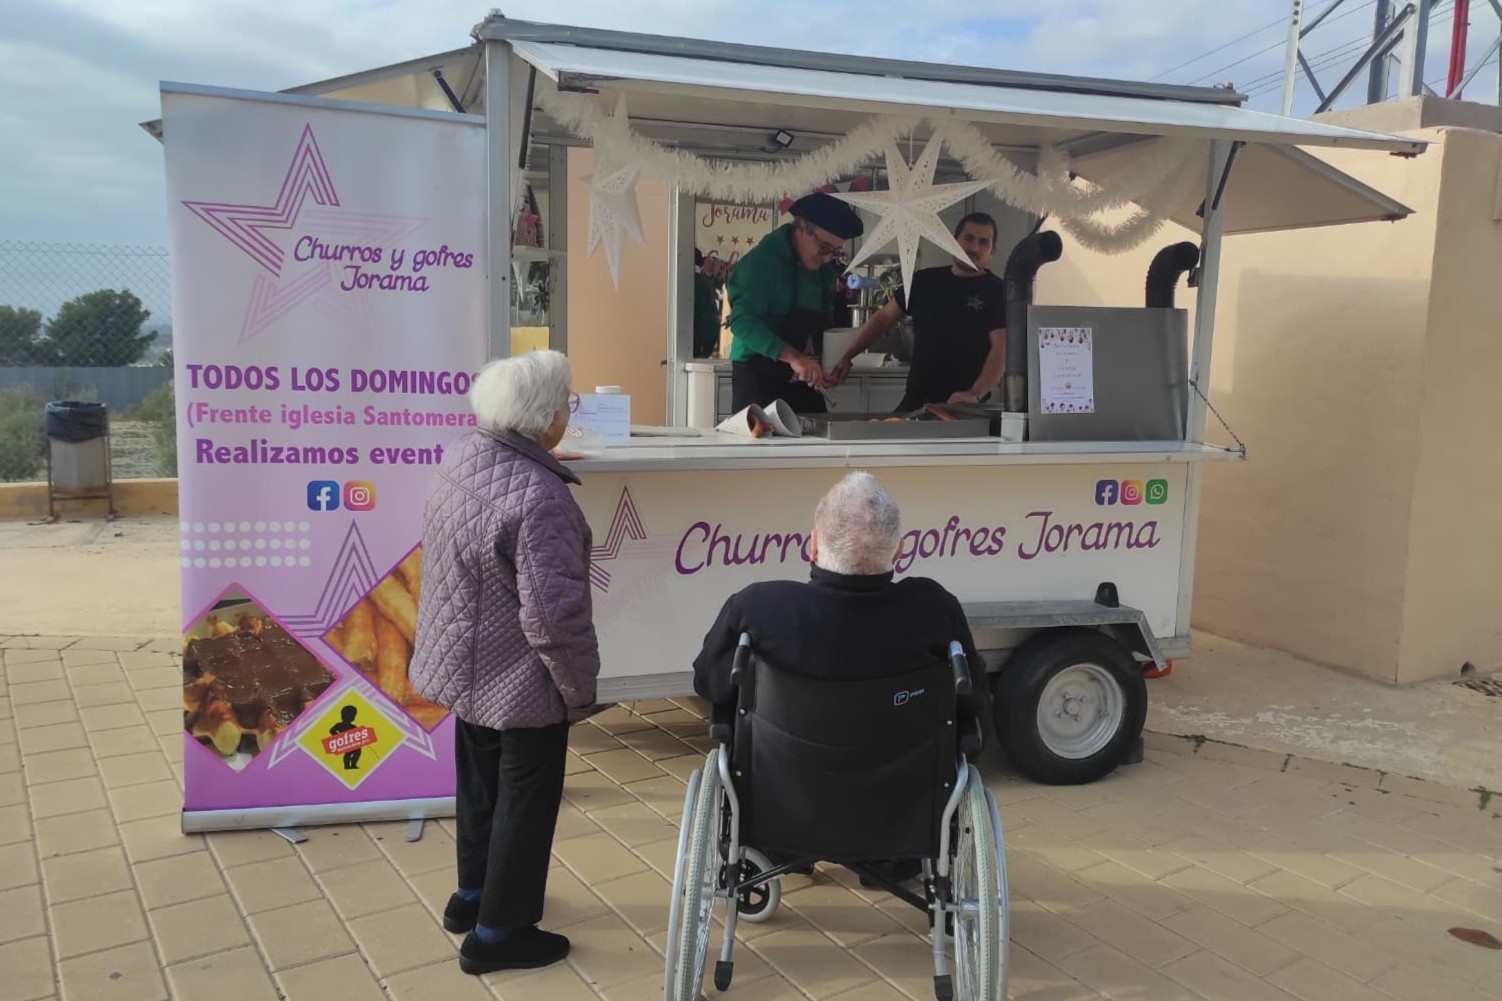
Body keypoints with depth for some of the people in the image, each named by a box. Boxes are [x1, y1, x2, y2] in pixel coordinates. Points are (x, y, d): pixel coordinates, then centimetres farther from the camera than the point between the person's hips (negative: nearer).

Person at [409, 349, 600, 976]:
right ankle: (496, 933, 25)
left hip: (465, 663, 8)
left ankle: (472, 895, 43)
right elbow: (552, 610, -29)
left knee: (480, 782, 24)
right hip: (522, 679, -8)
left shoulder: (461, 457, -3)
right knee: (525, 799, 10)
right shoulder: (537, 493, -30)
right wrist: (579, 684, -16)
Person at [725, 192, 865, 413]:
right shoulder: (763, 260, -13)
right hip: (759, 379, -6)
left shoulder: (826, 270, 9)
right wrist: (792, 357, -36)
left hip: (804, 383, 6)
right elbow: (743, 320, -25)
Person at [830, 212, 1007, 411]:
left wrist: (975, 394, -30)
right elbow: (884, 317, 15)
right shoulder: (925, 281, 9)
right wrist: (846, 357, 6)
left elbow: (1001, 348, -14)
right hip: (915, 401, 4)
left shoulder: (996, 291, -4)